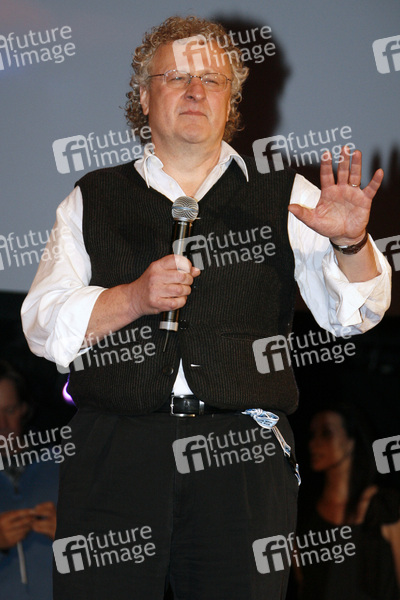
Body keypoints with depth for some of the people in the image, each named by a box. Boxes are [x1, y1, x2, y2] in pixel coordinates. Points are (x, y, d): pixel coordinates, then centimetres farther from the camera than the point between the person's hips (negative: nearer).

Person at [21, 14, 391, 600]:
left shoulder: (285, 195, 12)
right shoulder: (93, 200, 13)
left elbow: (351, 314, 6)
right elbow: (43, 326, 5)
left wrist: (350, 241, -15)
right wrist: (133, 298, -11)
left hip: (245, 454, 0)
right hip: (114, 456, 0)